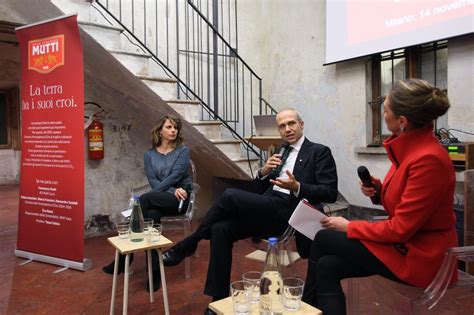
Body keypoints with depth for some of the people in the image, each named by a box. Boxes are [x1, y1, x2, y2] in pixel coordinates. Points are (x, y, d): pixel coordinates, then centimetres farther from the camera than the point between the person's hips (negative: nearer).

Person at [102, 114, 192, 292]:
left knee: (145, 199, -31)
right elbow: (153, 181, 0)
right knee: (151, 215, -34)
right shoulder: (150, 154, 11)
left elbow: (176, 175, -12)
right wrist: (173, 191, -17)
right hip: (161, 199, 3)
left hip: (181, 198, -3)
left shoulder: (183, 150, 2)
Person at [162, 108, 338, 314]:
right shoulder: (280, 153, 23)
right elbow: (259, 190, 20)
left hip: (288, 214, -7)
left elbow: (330, 193, -6)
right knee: (220, 229, -17)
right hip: (269, 211, 7)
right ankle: (219, 298, -8)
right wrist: (264, 172, -2)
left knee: (231, 195, -24)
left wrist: (297, 187, -21)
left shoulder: (320, 152, 3)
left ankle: (188, 245, -6)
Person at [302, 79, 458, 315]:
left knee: (323, 238, -3)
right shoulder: (412, 147, 2)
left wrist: (349, 227, -11)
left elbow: (401, 228, -21)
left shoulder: (428, 158, -26)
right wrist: (380, 190, -5)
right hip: (404, 241, 8)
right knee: (327, 266, -3)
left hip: (420, 257, -8)